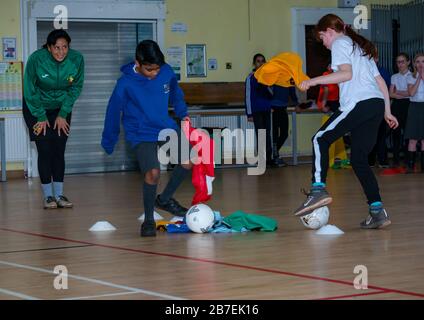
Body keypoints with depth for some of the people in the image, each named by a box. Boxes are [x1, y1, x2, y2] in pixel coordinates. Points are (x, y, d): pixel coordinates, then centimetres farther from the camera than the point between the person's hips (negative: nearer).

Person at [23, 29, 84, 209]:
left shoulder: (77, 59, -19)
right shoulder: (36, 59, -26)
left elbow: (75, 88, -6)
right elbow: (30, 91, -15)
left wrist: (62, 115, -7)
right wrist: (41, 117, -11)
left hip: (61, 109, 2)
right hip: (36, 108, -2)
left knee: (59, 151, -1)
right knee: (45, 151, -8)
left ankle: (59, 194, 5)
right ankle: (48, 196, -1)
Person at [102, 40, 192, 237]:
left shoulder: (167, 72, -8)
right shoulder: (126, 84, -19)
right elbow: (113, 112, -7)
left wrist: (183, 113, 6)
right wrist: (109, 144, 1)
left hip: (166, 128, 5)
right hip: (141, 135, -5)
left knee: (187, 162, -7)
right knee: (152, 173, -23)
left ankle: (165, 199, 19)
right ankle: (148, 220, -3)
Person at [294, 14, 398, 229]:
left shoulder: (340, 43, 5)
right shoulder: (360, 47, 31)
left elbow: (346, 73, -12)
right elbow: (380, 81, 28)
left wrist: (314, 81, -9)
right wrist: (387, 112, 28)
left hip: (359, 102, -8)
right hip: (377, 104, 8)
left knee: (321, 139, -5)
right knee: (359, 159, 8)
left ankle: (318, 189, -22)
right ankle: (377, 211, 1)